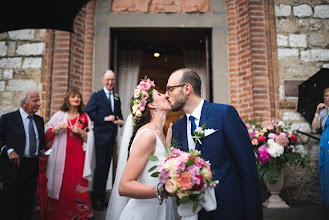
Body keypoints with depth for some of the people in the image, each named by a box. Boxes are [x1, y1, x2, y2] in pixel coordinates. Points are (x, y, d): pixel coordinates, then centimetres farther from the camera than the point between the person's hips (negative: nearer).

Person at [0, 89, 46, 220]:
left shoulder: (39, 120, 11)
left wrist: (42, 151, 1)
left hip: (34, 168, 5)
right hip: (15, 167, -4)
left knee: (28, 205, 14)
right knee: (11, 204, 8)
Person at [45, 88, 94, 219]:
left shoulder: (85, 117, 9)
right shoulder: (59, 115, 7)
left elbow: (90, 138, 8)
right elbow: (47, 133, 7)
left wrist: (81, 132, -9)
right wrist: (58, 128, -10)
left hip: (78, 155, 0)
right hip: (62, 155, 0)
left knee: (78, 184, -2)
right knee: (61, 183, 0)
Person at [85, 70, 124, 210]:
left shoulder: (117, 99, 15)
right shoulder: (96, 96, -1)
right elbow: (88, 112, -11)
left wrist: (121, 121, 0)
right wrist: (105, 118, -14)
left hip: (112, 137, 6)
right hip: (101, 136, -5)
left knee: (106, 167, 12)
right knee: (100, 166, -4)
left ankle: (102, 197, 24)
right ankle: (96, 198, 10)